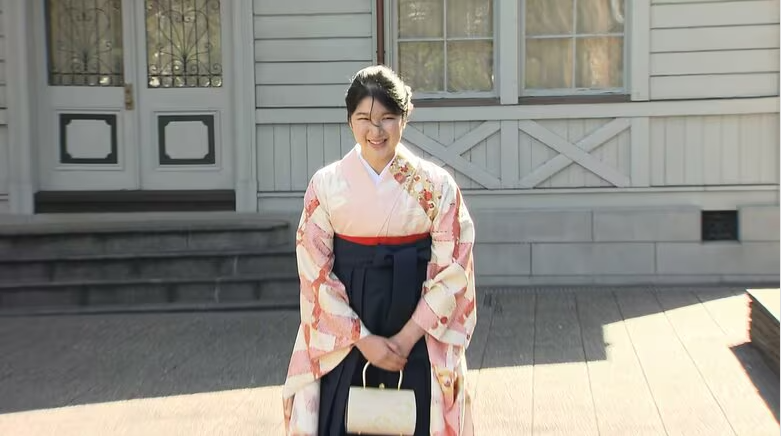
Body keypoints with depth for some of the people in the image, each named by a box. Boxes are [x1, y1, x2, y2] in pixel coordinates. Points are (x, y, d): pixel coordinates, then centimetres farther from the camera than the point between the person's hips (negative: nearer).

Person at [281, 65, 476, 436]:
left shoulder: (437, 186, -2)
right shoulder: (325, 185, -1)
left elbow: (451, 271, -4)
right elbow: (315, 273, -4)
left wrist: (407, 338, -12)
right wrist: (363, 338, -11)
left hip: (417, 342, 0)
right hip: (345, 342, 0)